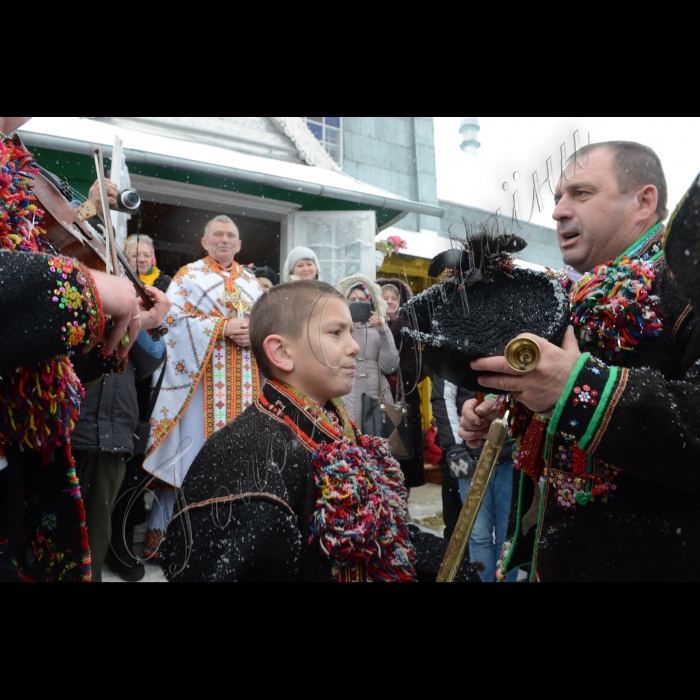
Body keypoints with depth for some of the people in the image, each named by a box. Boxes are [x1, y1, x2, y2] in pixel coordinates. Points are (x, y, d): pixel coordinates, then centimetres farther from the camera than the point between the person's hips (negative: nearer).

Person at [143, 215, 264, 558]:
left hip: (245, 379, 4)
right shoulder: (188, 275, 5)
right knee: (196, 447, -5)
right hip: (201, 374, -4)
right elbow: (174, 318, -7)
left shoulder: (252, 281, 19)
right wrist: (221, 328, -16)